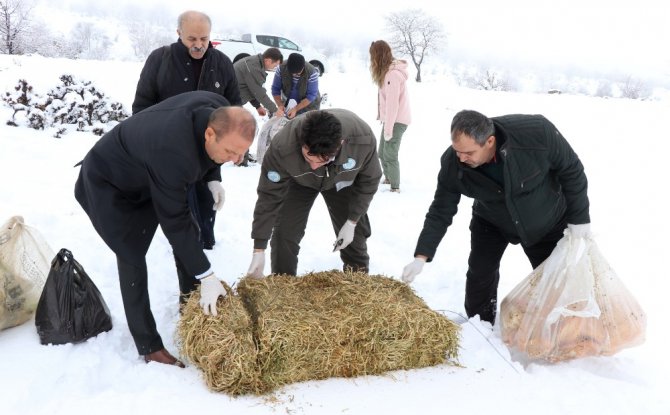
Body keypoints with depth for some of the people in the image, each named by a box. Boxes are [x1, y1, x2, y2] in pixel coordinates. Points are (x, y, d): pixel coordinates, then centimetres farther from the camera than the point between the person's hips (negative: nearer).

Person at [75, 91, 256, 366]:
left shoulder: (220, 113, -23)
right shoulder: (171, 155, -45)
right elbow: (174, 222, -35)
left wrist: (213, 178, -8)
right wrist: (206, 276, -30)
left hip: (148, 173, 8)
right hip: (109, 186, -8)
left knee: (191, 231, 6)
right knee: (132, 259, -8)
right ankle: (149, 346, 4)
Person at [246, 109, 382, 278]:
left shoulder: (363, 138, -40)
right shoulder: (282, 148, -43)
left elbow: (369, 181, -19)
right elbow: (269, 197, -30)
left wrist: (352, 222, -14)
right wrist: (258, 250, -27)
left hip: (342, 182, 1)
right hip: (299, 182, -1)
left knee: (355, 234, 3)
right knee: (285, 232, -11)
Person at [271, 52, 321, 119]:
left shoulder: (312, 73, -32)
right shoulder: (281, 68, -24)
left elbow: (311, 95, -25)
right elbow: (275, 89, -14)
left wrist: (296, 109, -32)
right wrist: (280, 106, -29)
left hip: (308, 105, -3)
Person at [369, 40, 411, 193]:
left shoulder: (393, 74, -21)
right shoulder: (389, 71, 10)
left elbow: (393, 103, -22)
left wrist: (388, 128, -19)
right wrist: (386, 124, 8)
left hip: (397, 121, -9)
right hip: (391, 120, 10)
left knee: (390, 155, -5)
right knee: (382, 153, 17)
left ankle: (395, 187, 6)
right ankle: (388, 178, 34)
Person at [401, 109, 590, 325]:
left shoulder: (537, 132, -38)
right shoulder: (452, 163, -30)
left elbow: (571, 170, -20)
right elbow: (440, 212, -19)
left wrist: (578, 217, -12)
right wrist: (421, 257, -27)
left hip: (547, 220, -1)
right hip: (490, 222, 1)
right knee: (479, 273, 1)